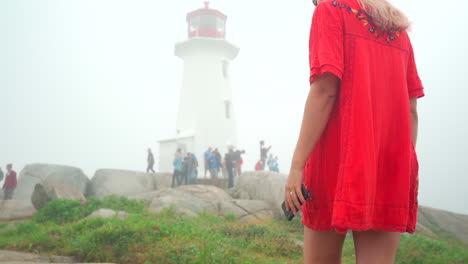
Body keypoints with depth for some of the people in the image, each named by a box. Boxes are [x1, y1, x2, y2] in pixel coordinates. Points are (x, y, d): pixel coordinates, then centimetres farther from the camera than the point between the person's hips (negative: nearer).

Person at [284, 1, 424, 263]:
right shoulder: (397, 26, 21)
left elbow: (325, 89, -11)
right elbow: (411, 108, 14)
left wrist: (297, 165, -14)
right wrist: (406, 168, 15)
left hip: (340, 158, -5)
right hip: (392, 167, 6)